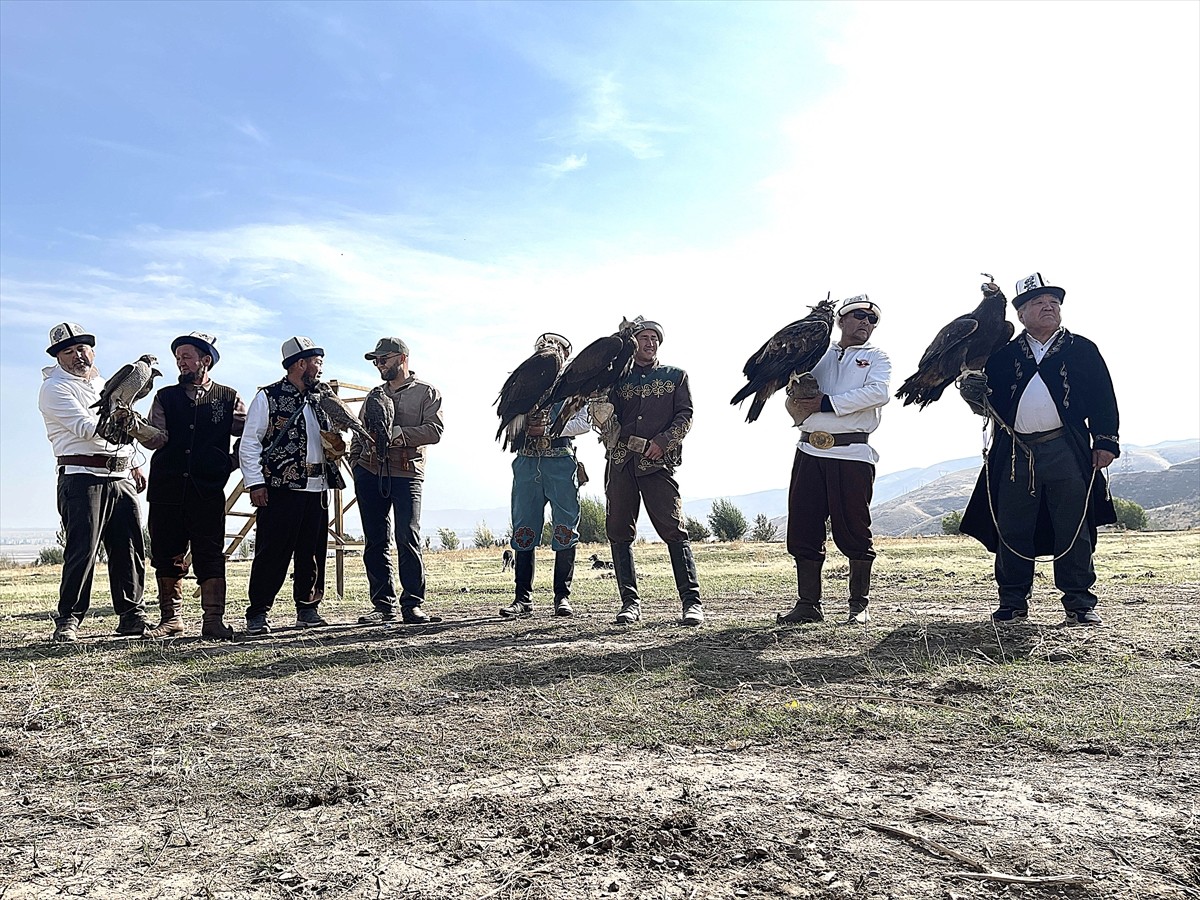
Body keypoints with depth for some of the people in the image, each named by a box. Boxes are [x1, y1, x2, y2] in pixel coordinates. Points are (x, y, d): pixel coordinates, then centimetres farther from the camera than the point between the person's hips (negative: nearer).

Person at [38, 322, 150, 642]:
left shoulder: (105, 384, 22)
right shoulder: (55, 388, -1)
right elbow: (85, 428, -14)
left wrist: (134, 466, 24)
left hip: (120, 478, 7)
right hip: (82, 477, -6)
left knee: (130, 549, 5)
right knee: (82, 550, -9)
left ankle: (131, 616, 13)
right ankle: (68, 620, 2)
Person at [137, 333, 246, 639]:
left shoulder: (228, 399, 9)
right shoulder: (165, 397, 13)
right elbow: (157, 438, -1)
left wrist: (228, 462, 3)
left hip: (208, 490, -2)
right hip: (166, 488, 3)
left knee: (210, 555, -5)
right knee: (167, 554, 6)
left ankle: (213, 620, -3)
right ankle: (171, 618, 16)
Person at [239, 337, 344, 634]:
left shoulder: (320, 400, 19)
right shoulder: (268, 397, 0)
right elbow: (249, 443, -4)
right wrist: (255, 483, -11)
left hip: (318, 488, 6)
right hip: (280, 488, -6)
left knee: (312, 552, 9)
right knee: (272, 551, -4)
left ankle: (308, 608, 19)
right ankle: (258, 613, 5)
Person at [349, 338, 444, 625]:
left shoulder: (427, 393, 6)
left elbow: (435, 430, -9)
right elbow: (358, 435, 23)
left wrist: (398, 433, -19)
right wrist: (356, 464, 8)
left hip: (407, 474, -5)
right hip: (370, 474, 5)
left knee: (408, 538, -12)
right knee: (375, 542, 5)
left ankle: (412, 605, -4)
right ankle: (383, 605, 13)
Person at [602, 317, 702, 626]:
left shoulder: (675, 376, 15)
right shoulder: (617, 378, 19)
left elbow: (685, 415, 5)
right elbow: (608, 419, 14)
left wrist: (663, 441, -10)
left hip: (658, 463, -2)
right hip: (621, 462, 3)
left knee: (673, 530, -10)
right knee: (619, 532, 0)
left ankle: (692, 601, -7)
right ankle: (630, 601, 8)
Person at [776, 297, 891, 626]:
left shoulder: (876, 358, 12)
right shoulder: (817, 355, 20)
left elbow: (878, 392, -10)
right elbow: (795, 409, 20)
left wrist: (827, 403, -14)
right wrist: (796, 400, -5)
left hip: (852, 453, -3)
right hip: (810, 450, 3)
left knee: (853, 528, -1)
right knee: (803, 528, 2)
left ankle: (860, 604, 12)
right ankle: (808, 603, 13)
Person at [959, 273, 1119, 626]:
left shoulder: (1082, 349, 11)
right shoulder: (1004, 356, 13)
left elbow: (1103, 398, 7)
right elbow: (991, 403, 11)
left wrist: (1105, 441, -2)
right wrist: (974, 393, -12)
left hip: (1066, 451, -1)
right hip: (1015, 455, 1)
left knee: (1074, 531, 2)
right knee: (1012, 531, 4)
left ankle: (1079, 604, 11)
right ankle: (1013, 603, 14)